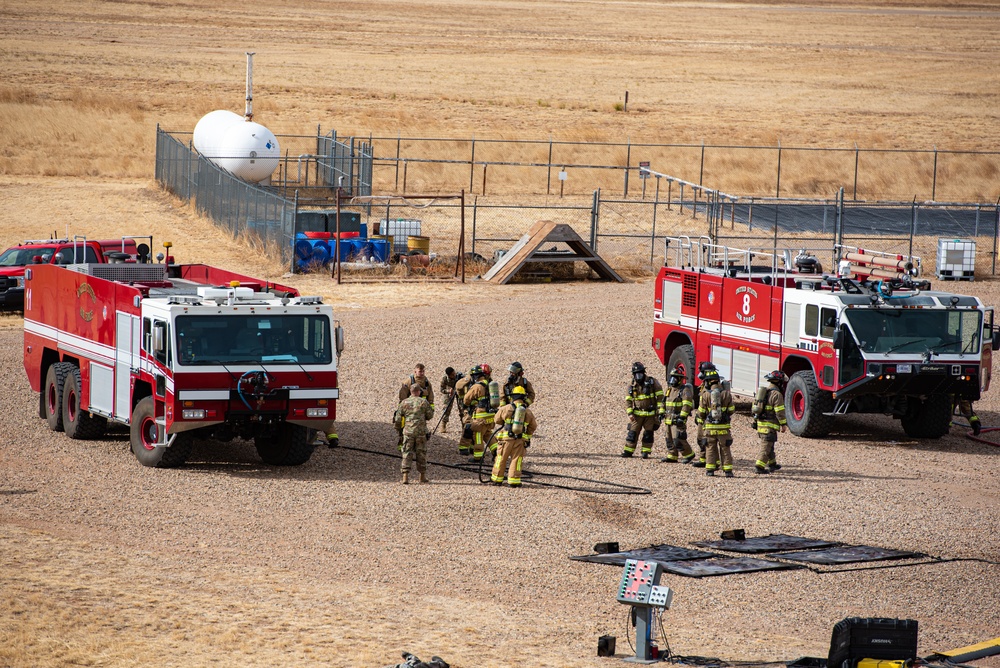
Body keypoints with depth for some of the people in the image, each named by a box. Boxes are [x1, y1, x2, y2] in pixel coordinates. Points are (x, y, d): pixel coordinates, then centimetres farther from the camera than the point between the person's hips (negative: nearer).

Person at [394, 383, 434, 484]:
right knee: (421, 453, 9)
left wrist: (399, 428, 22)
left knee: (407, 453, 3)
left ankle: (405, 476, -8)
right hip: (421, 431, -1)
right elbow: (430, 415, 4)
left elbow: (398, 419, 5)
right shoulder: (423, 402, -2)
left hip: (408, 431, 1)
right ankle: (422, 476, 15)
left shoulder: (403, 403, 3)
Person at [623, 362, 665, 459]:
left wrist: (661, 411, -12)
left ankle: (645, 452, 8)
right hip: (637, 414, 1)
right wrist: (630, 413, -9)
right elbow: (628, 401, 4)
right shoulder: (631, 386, 3)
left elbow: (660, 397, -5)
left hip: (650, 414, -1)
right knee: (632, 432, 0)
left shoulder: (652, 382, -3)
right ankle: (628, 451, 7)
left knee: (648, 434, 1)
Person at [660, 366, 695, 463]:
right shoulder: (670, 389, 15)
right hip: (669, 419, 9)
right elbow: (664, 403, 24)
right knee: (670, 439, 11)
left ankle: (688, 454, -2)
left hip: (678, 419, -9)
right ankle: (672, 456, 18)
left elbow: (687, 405, -19)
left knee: (678, 439, -13)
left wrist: (682, 417, -24)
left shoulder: (685, 390, -12)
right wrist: (662, 413, 16)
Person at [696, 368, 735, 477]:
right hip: (724, 427, 1)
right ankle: (727, 470, 4)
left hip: (710, 426, 0)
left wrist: (703, 419, 22)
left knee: (710, 448, 9)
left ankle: (710, 469, 5)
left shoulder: (705, 395, -6)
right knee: (725, 448, 7)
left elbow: (701, 412, 0)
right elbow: (731, 410, 4)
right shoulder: (726, 394, -4)